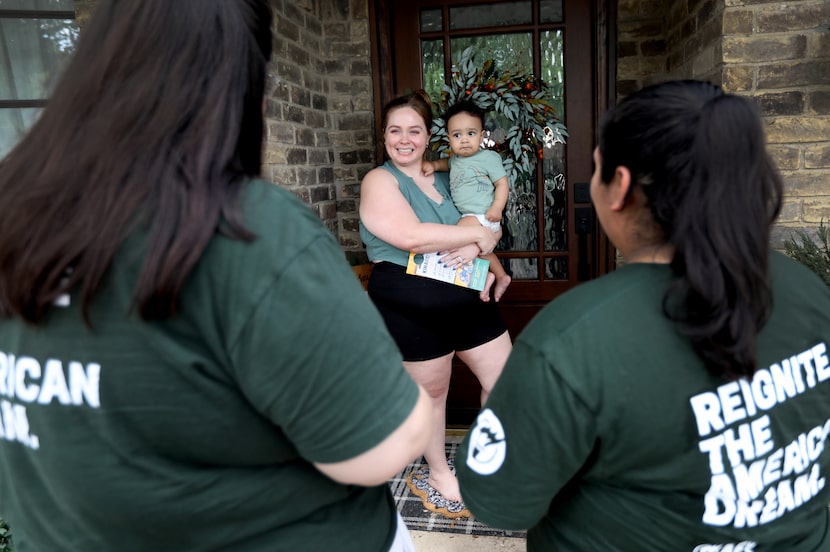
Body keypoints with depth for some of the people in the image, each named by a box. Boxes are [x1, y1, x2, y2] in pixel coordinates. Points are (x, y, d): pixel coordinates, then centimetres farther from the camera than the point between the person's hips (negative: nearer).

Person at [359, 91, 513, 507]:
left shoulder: (445, 177, 11)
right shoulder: (380, 181, -8)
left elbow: (488, 221, 10)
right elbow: (412, 237, -25)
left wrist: (476, 246, -14)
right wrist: (478, 235, -16)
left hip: (467, 298, 6)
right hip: (411, 311, -6)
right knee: (431, 393, 11)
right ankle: (439, 472, 36)